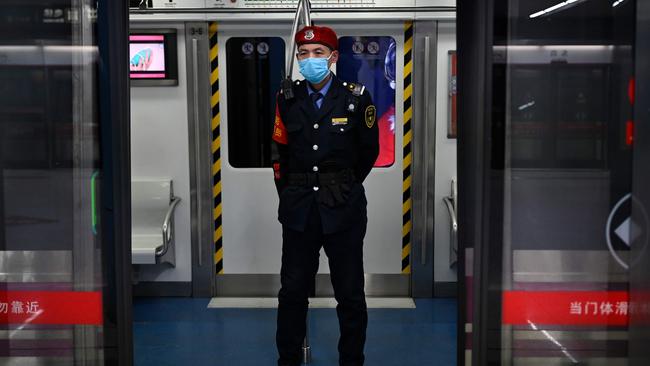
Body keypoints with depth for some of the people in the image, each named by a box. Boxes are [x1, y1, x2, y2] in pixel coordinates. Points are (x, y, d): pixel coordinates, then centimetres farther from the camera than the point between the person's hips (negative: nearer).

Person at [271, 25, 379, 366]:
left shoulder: (356, 97, -4)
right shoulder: (287, 99, 4)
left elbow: (368, 151, 7)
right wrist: (289, 193, 12)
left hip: (343, 210, -2)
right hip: (298, 210, 2)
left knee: (350, 294, 6)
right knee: (293, 290, 8)